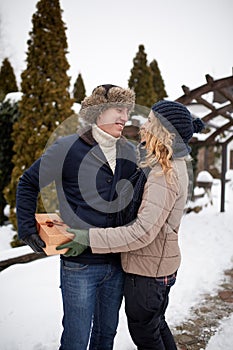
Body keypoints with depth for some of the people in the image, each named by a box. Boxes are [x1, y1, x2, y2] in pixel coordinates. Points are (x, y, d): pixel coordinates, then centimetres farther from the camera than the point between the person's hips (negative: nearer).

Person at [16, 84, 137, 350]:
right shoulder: (68, 148, -11)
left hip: (117, 263, 5)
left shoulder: (129, 152, 4)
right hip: (80, 265, -5)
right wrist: (27, 230, -5)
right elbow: (28, 184, -1)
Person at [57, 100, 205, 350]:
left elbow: (142, 233, -33)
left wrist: (89, 238, -31)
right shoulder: (176, 167, 4)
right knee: (156, 325, 27)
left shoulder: (164, 176, -27)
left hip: (147, 271, -9)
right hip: (161, 266, 9)